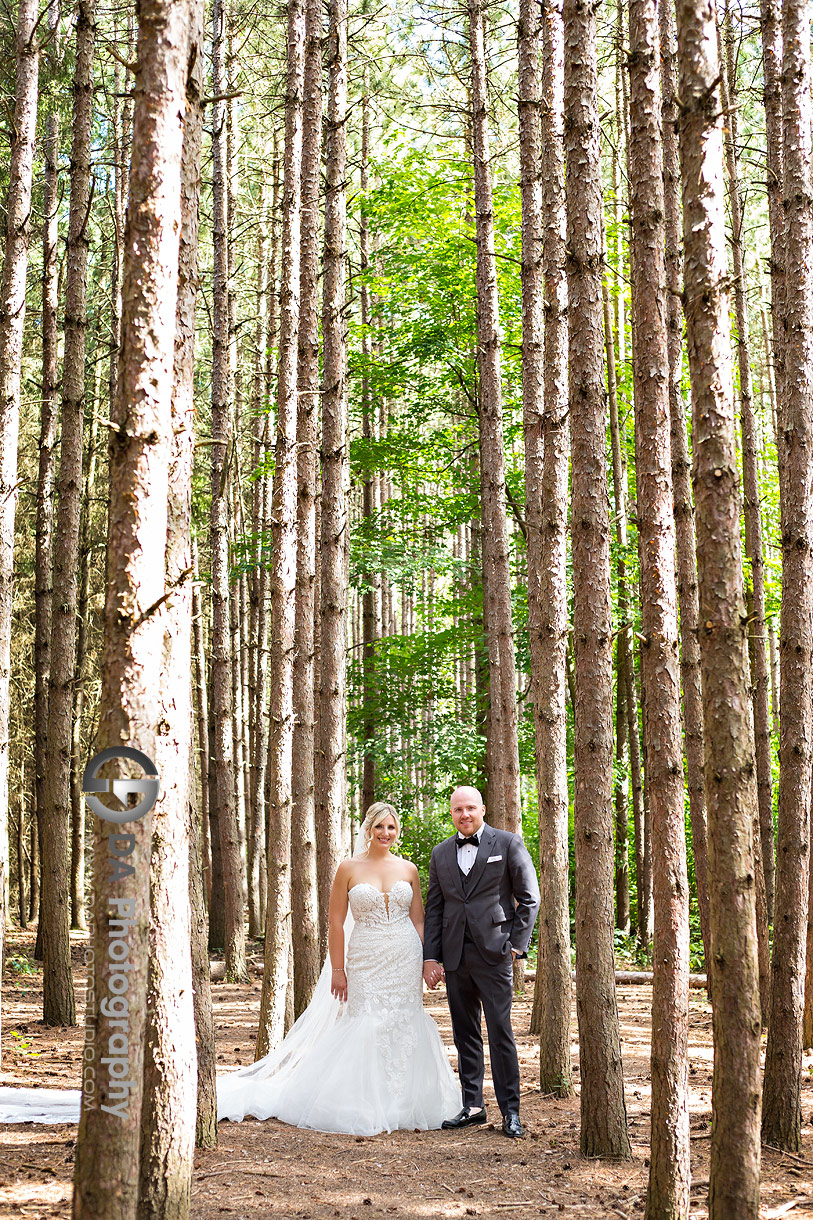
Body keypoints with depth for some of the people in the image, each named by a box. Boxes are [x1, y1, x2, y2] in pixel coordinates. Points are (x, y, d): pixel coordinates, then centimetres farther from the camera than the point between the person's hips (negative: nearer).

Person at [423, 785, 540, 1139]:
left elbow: (529, 898, 1)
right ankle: (472, 1106, 16)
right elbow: (434, 909, 13)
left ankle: (510, 1112, 2)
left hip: (493, 953, -4)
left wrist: (517, 945, -5)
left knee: (500, 1031, -5)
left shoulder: (508, 844, 1)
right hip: (454, 956, 4)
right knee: (465, 1034, 8)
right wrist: (430, 957, 5)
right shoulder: (441, 853, 13)